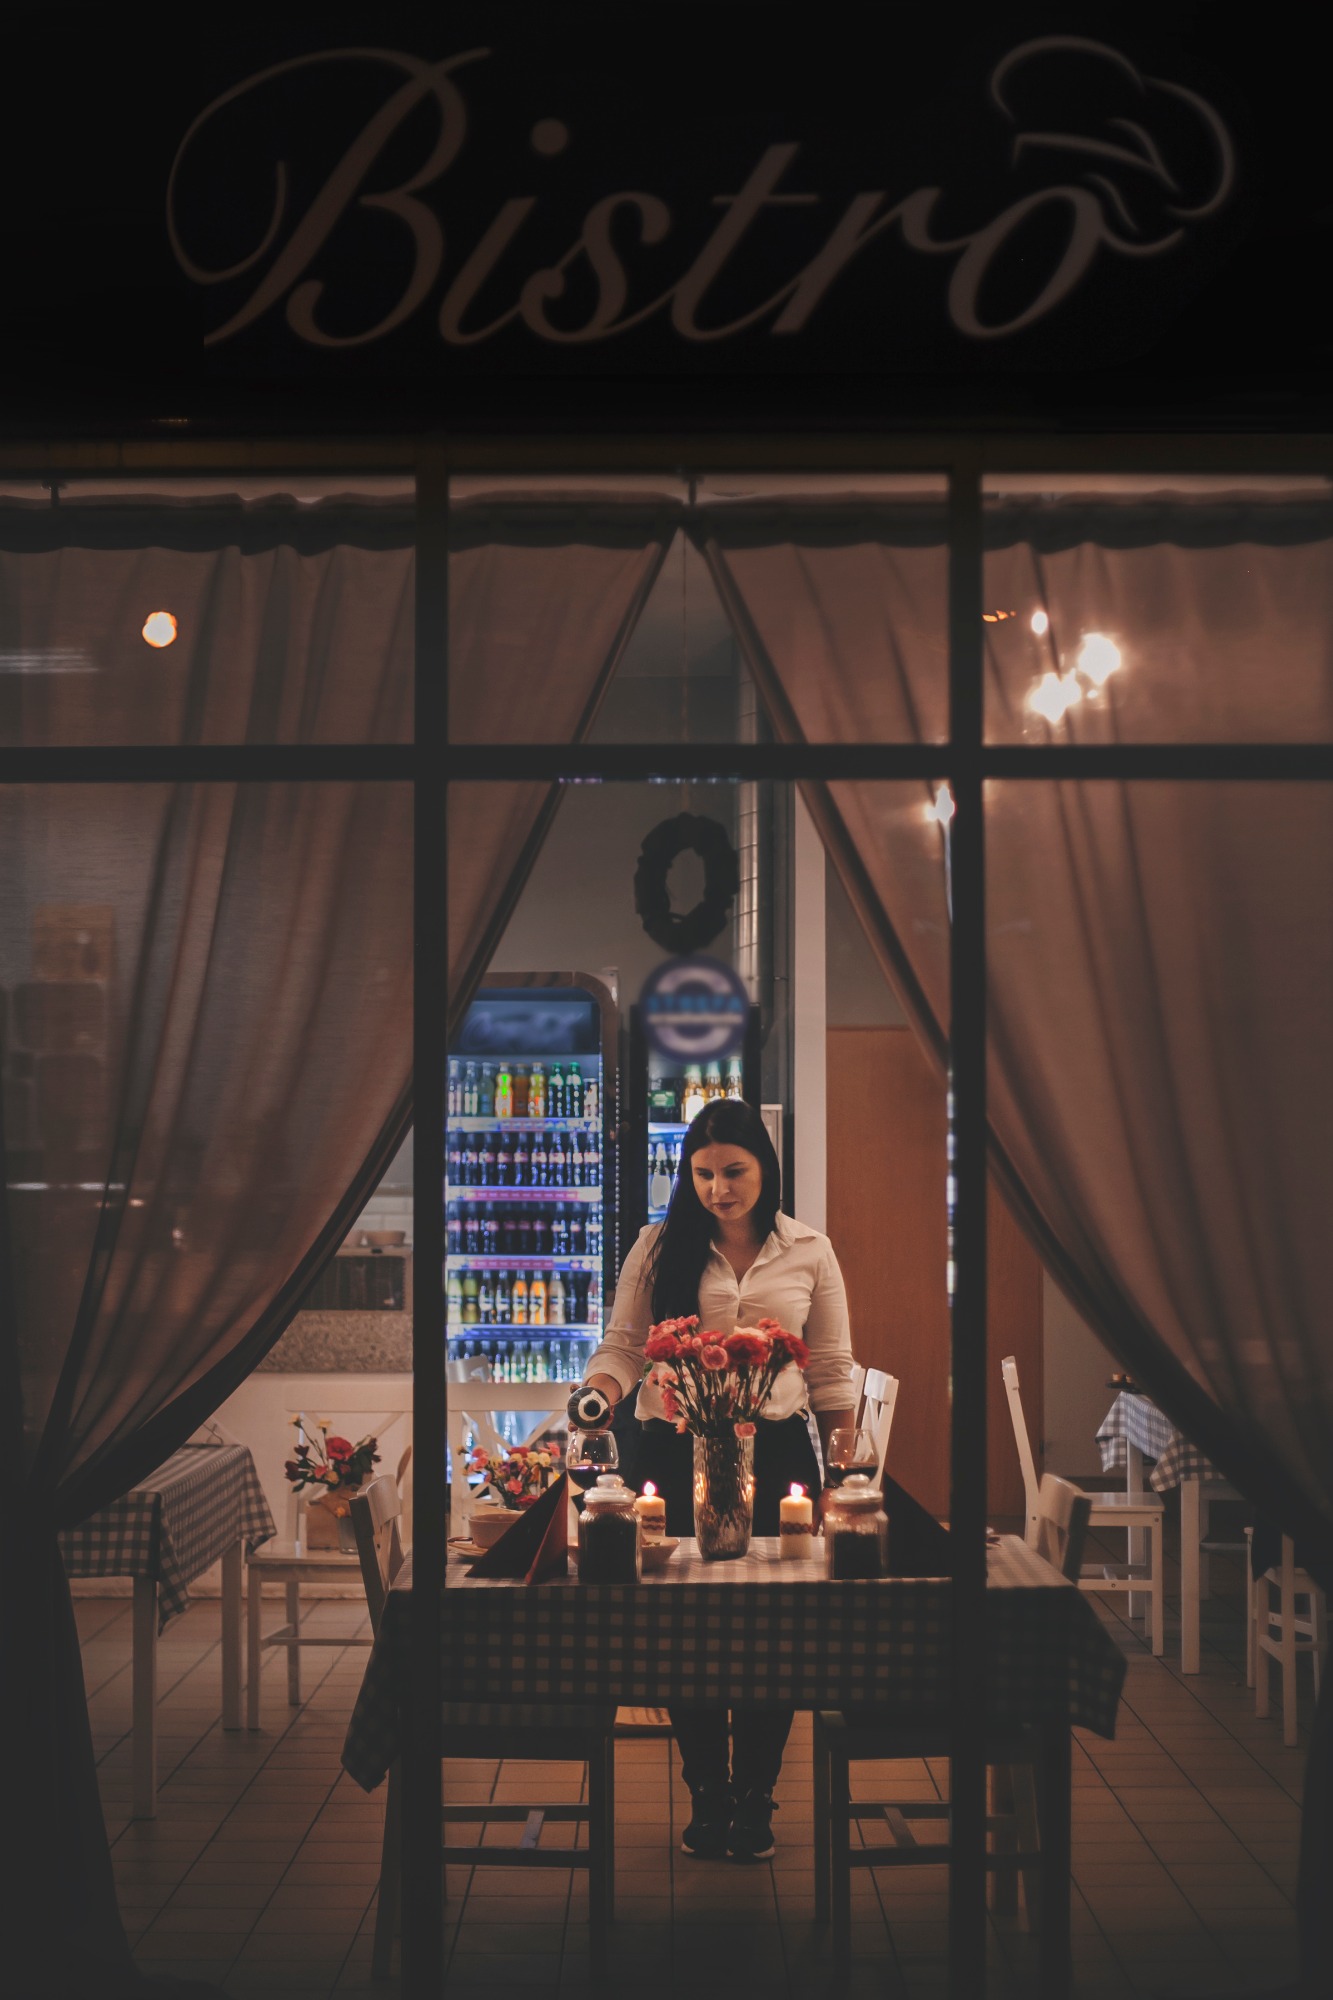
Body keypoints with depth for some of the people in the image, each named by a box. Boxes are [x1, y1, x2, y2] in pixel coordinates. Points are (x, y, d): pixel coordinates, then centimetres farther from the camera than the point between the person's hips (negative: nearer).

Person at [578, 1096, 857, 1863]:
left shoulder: (808, 1253, 5)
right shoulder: (660, 1247, 3)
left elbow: (831, 1371, 8)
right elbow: (623, 1346, 2)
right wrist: (598, 1395, -19)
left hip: (776, 1452, 0)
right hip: (674, 1449, 0)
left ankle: (755, 1798, 17)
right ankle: (706, 1795, 19)